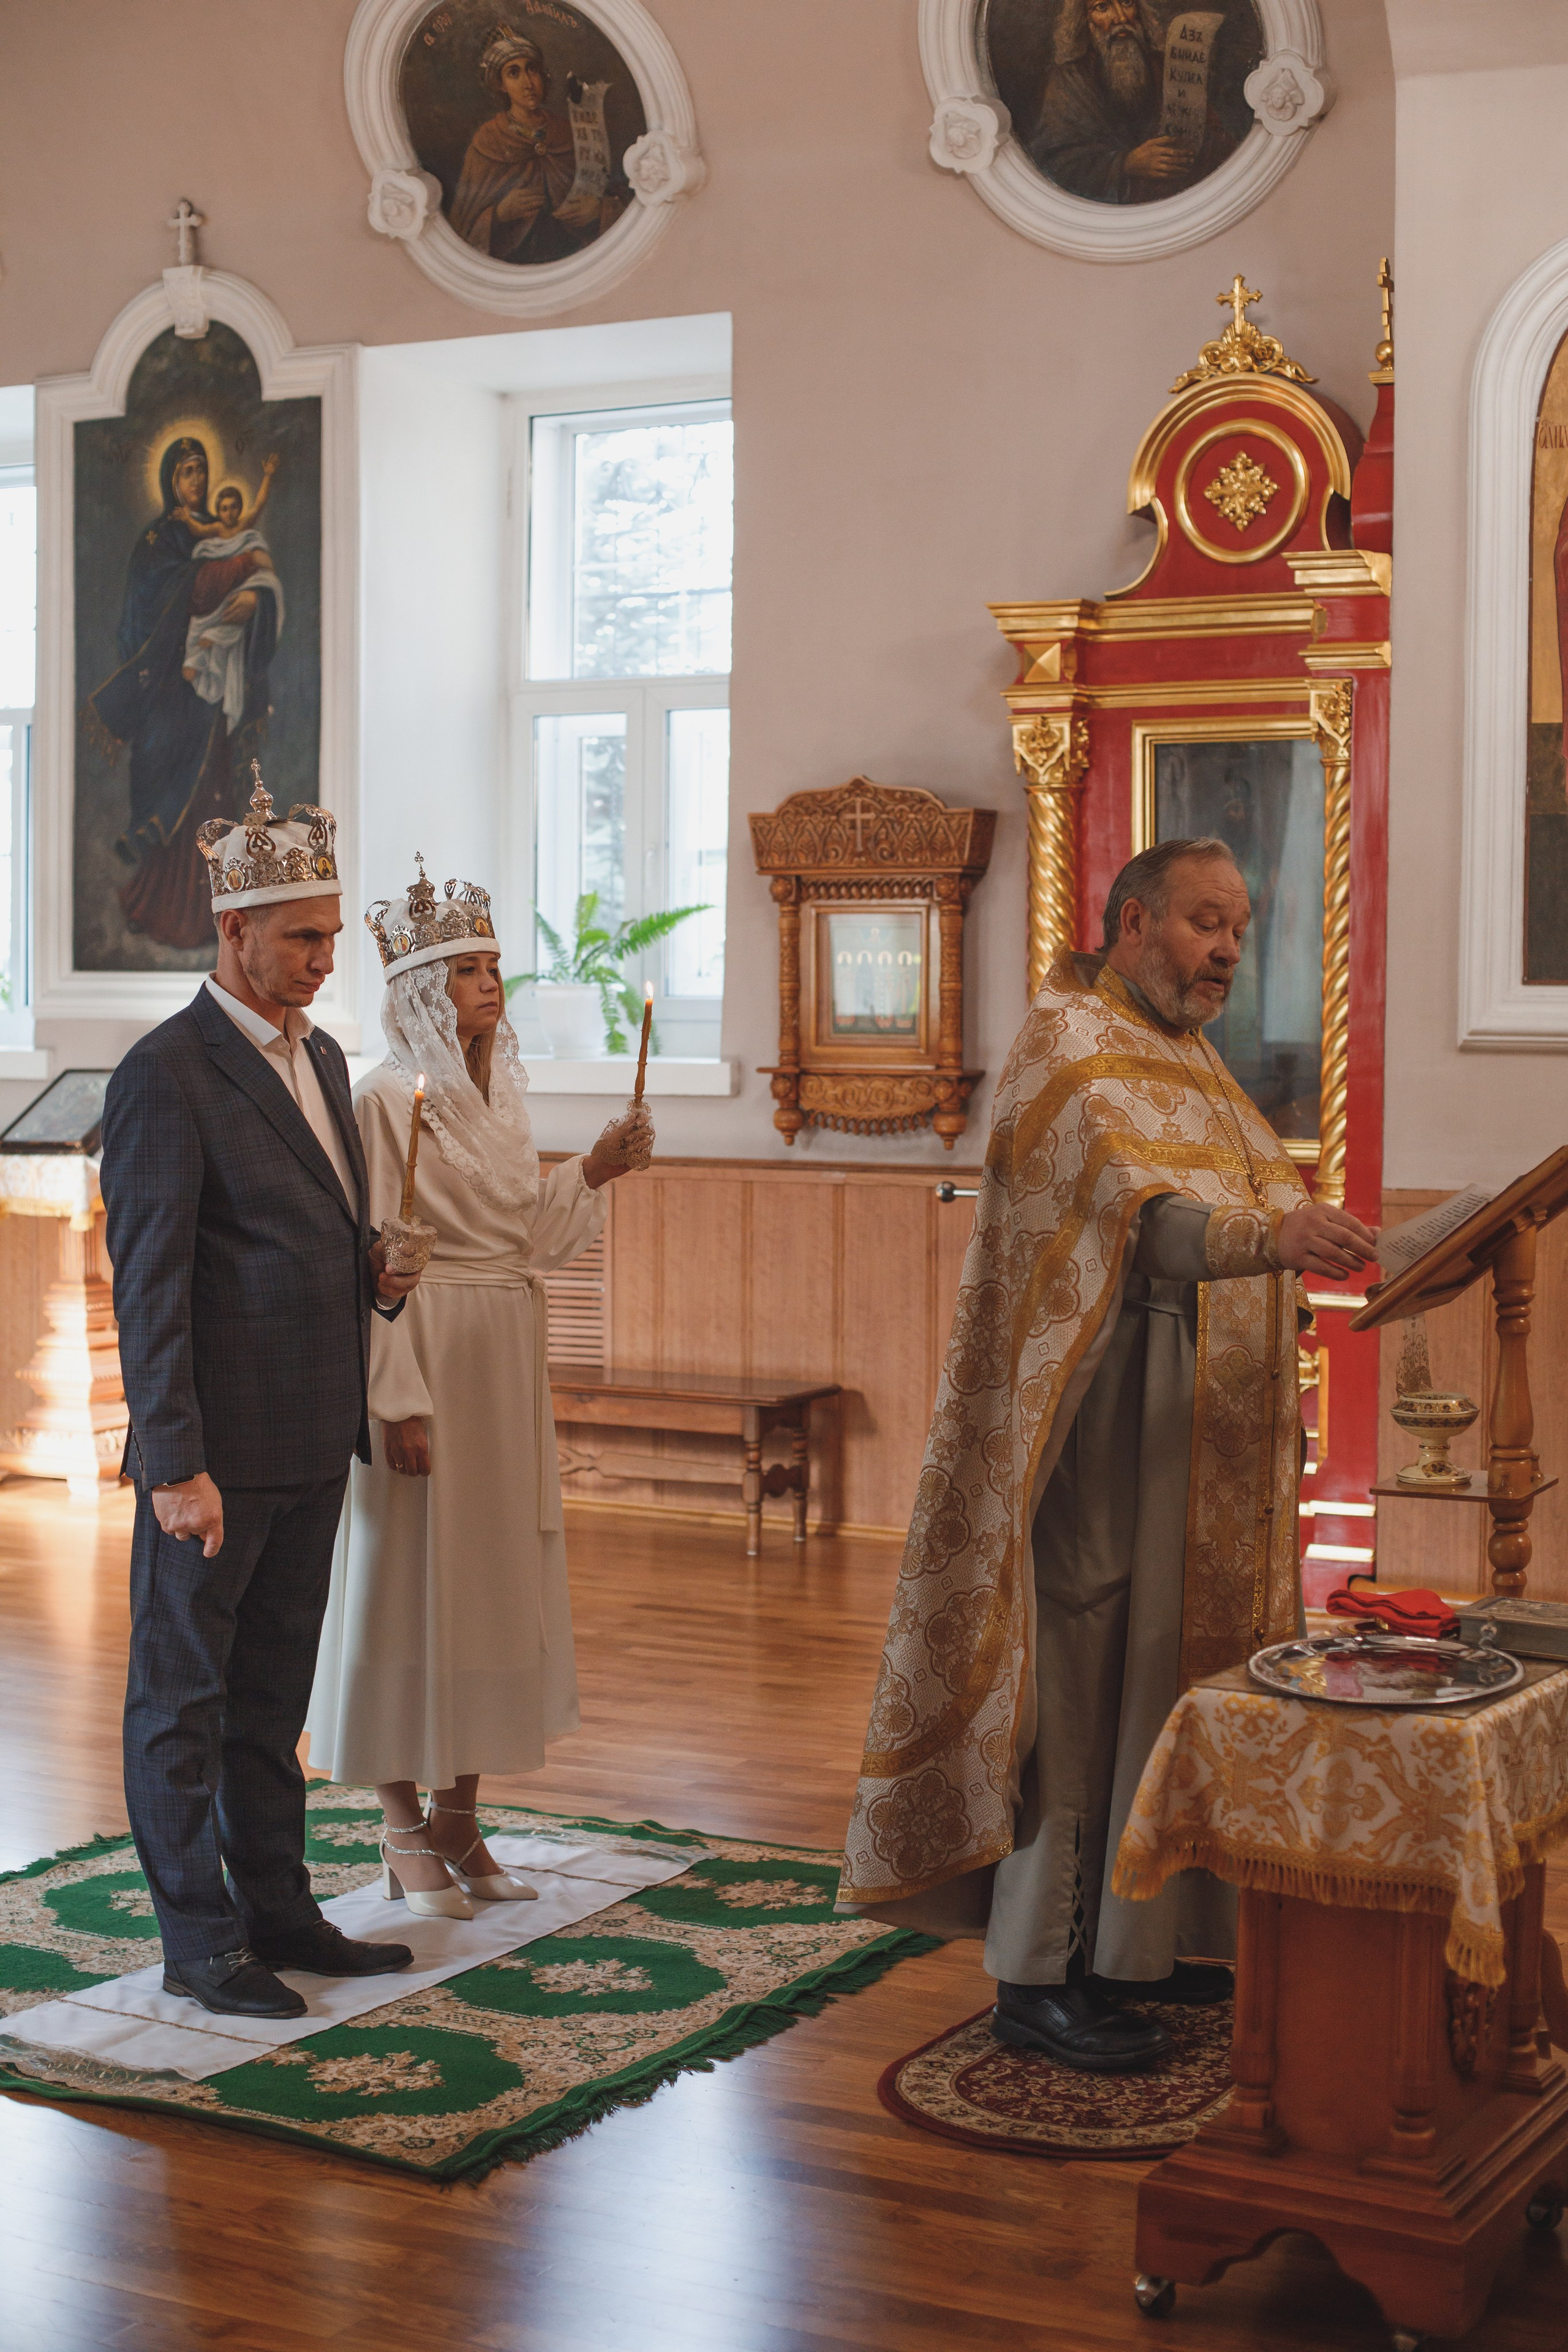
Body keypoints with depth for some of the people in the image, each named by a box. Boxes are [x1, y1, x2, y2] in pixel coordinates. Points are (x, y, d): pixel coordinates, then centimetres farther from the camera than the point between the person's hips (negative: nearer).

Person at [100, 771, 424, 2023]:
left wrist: (373, 1273, 2)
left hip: (313, 1441, 8)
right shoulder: (167, 1073, -13)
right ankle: (200, 1941, 13)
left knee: (273, 1693, 17)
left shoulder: (323, 1058, 13)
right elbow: (149, 1285, -16)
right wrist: (176, 1466, -20)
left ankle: (278, 1907, 27)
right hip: (219, 1449, -8)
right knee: (184, 1695, 5)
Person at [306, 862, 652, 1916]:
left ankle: (460, 1817, 20)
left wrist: (594, 1172, 0)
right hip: (426, 1355, -8)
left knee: (493, 1579, 10)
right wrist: (401, 1398, -19)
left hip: (508, 1364, 8)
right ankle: (406, 1830, 11)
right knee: (410, 1579, 0)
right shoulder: (387, 1100, -10)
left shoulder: (502, 1097, 12)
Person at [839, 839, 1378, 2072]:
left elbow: (1247, 1201, 21)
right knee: (1083, 1682, -6)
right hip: (1105, 1417, -9)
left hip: (1200, 1430, 9)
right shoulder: (1069, 1044, -11)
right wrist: (1268, 1235, -41)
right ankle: (1041, 1975, 1)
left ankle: (1139, 1940, 22)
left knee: (1170, 1672, 12)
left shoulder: (1191, 1057, 20)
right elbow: (1134, 1208, -27)